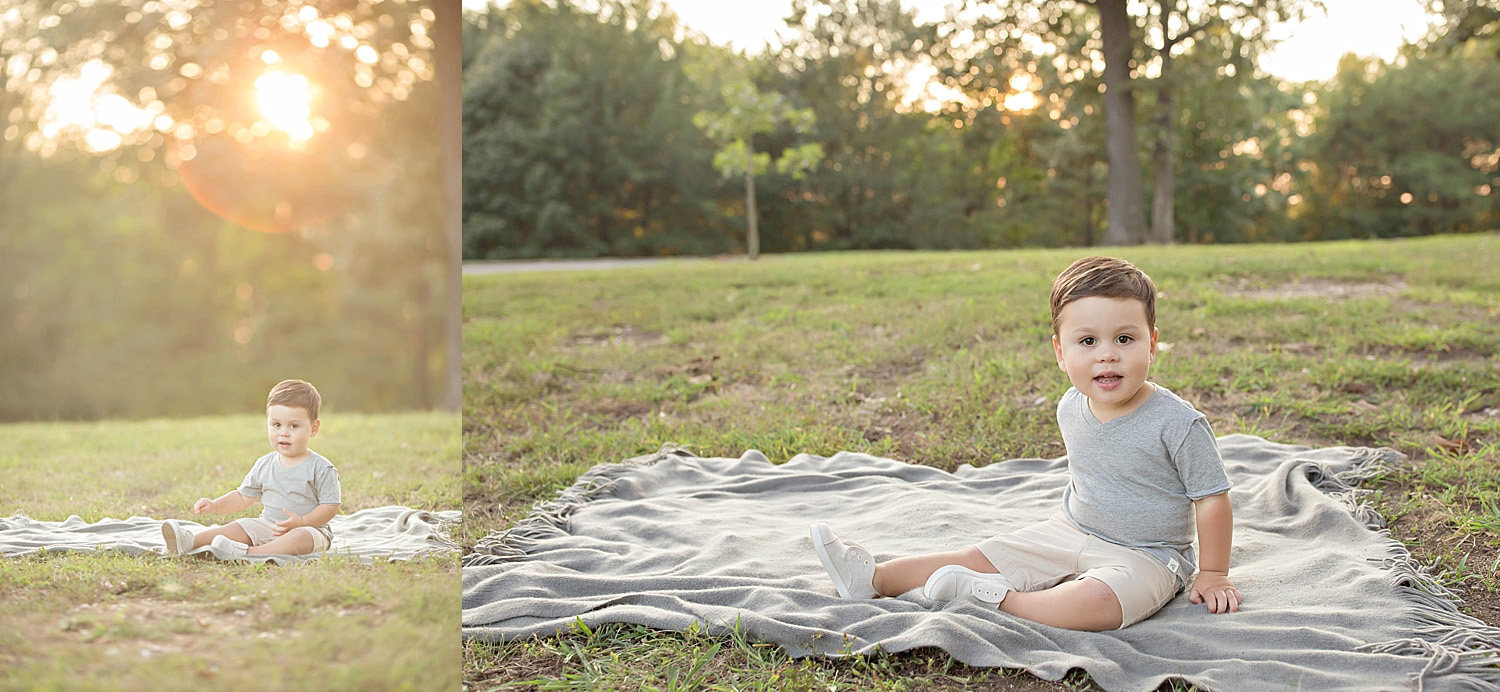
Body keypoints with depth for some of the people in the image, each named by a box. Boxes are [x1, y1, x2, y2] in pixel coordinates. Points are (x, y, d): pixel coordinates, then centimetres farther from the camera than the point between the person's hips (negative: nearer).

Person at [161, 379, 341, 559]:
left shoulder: (320, 468, -9)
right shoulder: (264, 466, 9)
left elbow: (331, 506, -12)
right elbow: (243, 496, 19)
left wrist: (301, 522, -24)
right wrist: (215, 505, 3)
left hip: (309, 528, -6)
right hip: (267, 526, 6)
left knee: (302, 537, -37)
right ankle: (189, 542, -27)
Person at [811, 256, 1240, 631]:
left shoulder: (1177, 423, -20)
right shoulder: (1071, 409, -1)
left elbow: (1212, 499, -11)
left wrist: (1213, 575, -6)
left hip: (1146, 555, -6)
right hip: (1071, 533, 6)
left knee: (1097, 603, -37)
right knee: (980, 558, 1)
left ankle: (999, 600, -21)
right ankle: (874, 580, 8)